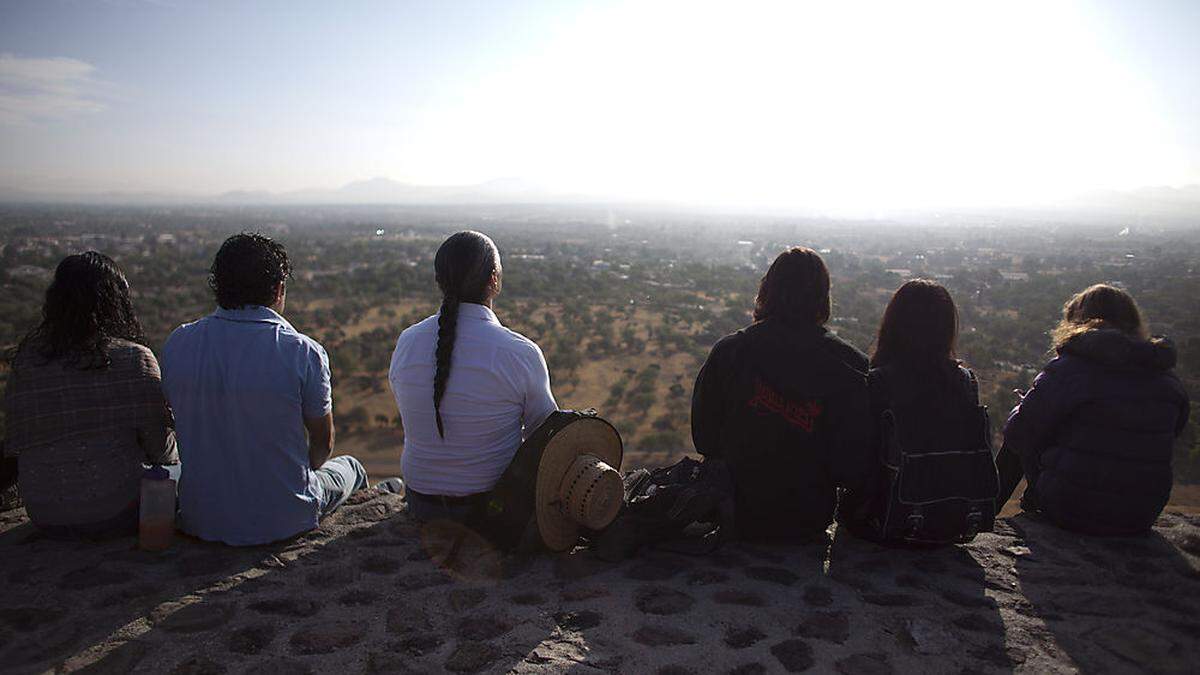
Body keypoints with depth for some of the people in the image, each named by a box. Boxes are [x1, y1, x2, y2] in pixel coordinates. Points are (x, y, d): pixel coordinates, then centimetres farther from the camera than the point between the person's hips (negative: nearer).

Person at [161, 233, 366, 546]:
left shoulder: (177, 344, -8)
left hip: (201, 520, 4)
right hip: (286, 520, -3)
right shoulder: (303, 352, -20)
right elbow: (323, 443, -6)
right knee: (349, 467, 29)